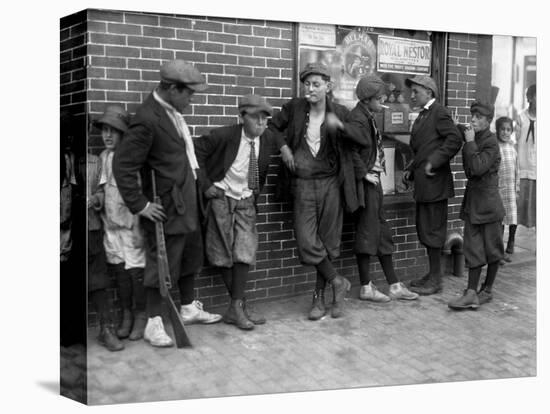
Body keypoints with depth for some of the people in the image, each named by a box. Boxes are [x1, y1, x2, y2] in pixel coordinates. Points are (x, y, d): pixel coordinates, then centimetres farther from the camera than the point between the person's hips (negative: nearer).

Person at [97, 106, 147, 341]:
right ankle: (126, 315, 22)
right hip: (110, 225, 5)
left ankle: (141, 316, 14)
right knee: (119, 271, 10)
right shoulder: (103, 158, 6)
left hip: (130, 223, -5)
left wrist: (137, 228, -13)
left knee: (136, 271, -1)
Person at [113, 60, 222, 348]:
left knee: (191, 258, 20)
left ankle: (189, 309, 38)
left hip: (186, 202, 9)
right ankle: (154, 324, 17)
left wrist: (198, 183, 13)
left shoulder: (172, 111, 5)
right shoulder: (147, 119, -22)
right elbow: (123, 165, -23)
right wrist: (139, 204, -19)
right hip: (166, 206, -9)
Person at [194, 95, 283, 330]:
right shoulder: (224, 136, -16)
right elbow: (195, 151, -11)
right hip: (221, 198, -3)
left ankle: (236, 308, 2)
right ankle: (240, 306, 14)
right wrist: (205, 185, -13)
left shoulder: (269, 139, -4)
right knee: (223, 255, 1)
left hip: (246, 201, 3)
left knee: (245, 253, -7)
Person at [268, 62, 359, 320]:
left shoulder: (340, 113, -1)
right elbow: (273, 126, 13)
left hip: (330, 183, 0)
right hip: (302, 183, 1)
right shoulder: (294, 108, 0)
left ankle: (320, 296, 21)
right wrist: (283, 146, -1)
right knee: (306, 240, -9)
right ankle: (338, 282, 13)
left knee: (327, 240, 5)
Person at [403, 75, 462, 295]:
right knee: (424, 230, 15)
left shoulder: (439, 112, -11)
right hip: (423, 184, 10)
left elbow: (455, 139, -21)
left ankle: (435, 280, 7)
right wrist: (411, 169, 11)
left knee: (433, 231, -3)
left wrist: (434, 162, -22)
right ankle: (432, 274, 25)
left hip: (434, 182, -10)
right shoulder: (423, 115, 18)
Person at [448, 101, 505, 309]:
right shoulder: (472, 139, 8)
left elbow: (478, 168, -26)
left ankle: (487, 290, 20)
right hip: (472, 199, 7)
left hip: (487, 200, -7)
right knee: (473, 248, 3)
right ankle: (471, 293, 4)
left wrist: (470, 142, -21)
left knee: (492, 249, 8)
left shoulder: (491, 143, -12)